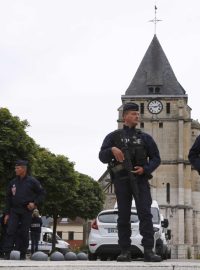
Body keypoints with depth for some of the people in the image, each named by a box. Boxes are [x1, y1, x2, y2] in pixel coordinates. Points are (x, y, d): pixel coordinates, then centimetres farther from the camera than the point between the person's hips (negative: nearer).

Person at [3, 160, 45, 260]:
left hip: (27, 211, -2)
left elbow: (41, 193, 4)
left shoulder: (32, 181, -2)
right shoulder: (13, 182, 8)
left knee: (24, 234, 1)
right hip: (14, 211, 2)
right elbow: (8, 198, 12)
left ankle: (22, 254, 9)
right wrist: (7, 213, 7)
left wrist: (35, 203, -10)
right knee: (10, 231, -10)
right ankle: (7, 253, -11)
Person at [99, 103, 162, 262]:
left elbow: (156, 158, 11)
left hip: (140, 179, 0)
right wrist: (112, 150, -18)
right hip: (121, 180, 0)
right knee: (123, 216, 1)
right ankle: (125, 252, 4)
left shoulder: (145, 138, 14)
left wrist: (145, 169, -8)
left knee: (145, 213, -12)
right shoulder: (113, 137, 11)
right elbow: (102, 157, 3)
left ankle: (148, 251, -16)